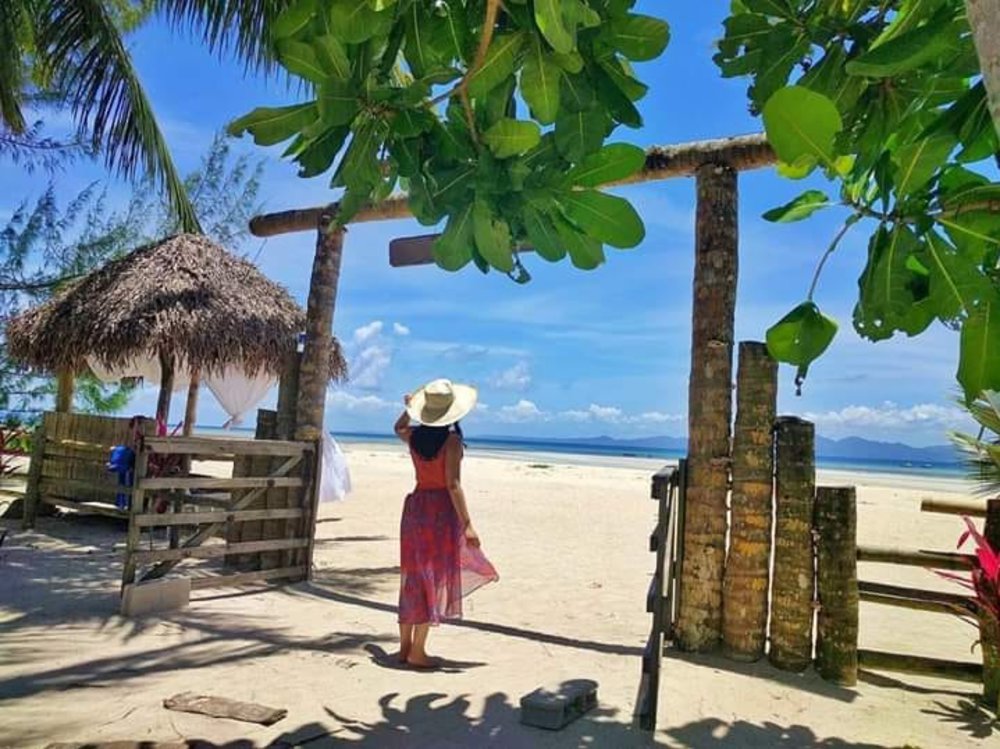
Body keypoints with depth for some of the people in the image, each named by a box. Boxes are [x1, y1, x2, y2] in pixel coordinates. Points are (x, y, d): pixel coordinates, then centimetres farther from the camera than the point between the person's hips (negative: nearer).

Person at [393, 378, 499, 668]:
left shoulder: (414, 435, 2)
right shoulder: (451, 439, -14)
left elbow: (398, 428, 28)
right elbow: (453, 485, -19)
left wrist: (408, 407, 39)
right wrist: (467, 523, -17)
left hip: (415, 506, 6)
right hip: (442, 509, -6)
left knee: (413, 577, 15)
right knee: (433, 579, 3)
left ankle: (405, 646, 25)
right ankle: (418, 651, 8)